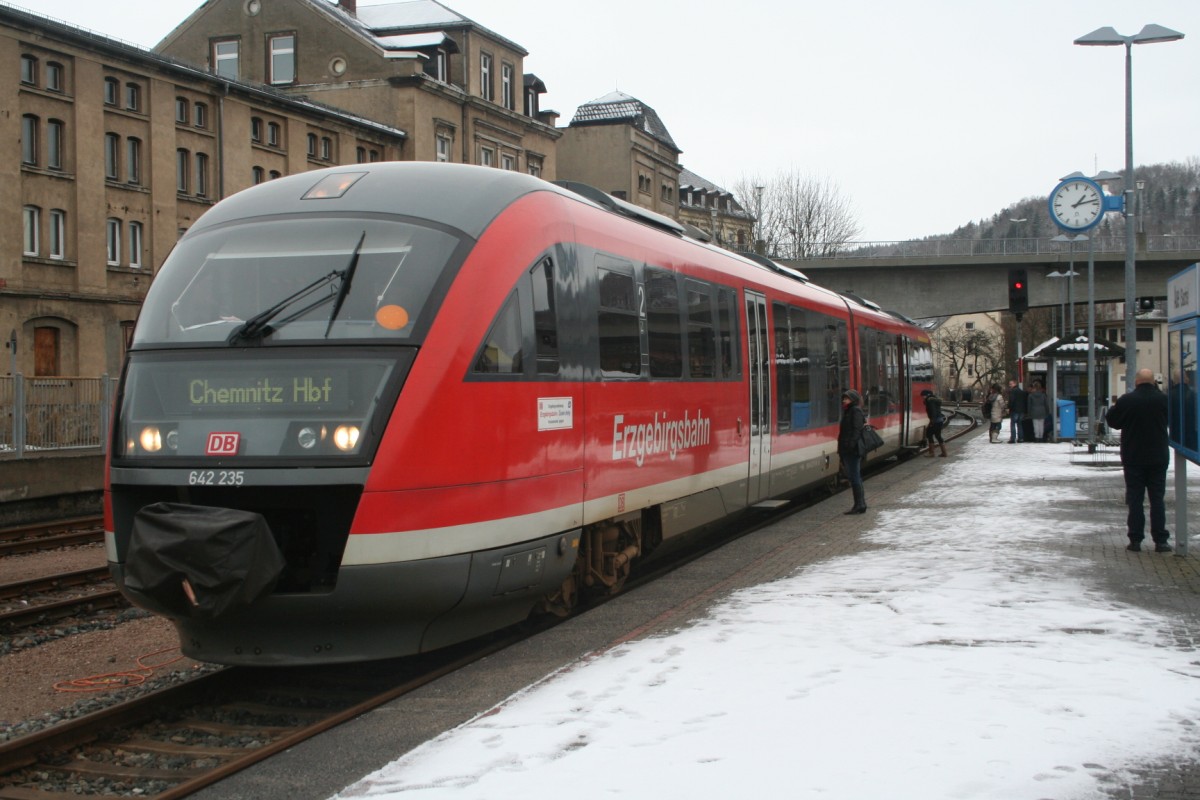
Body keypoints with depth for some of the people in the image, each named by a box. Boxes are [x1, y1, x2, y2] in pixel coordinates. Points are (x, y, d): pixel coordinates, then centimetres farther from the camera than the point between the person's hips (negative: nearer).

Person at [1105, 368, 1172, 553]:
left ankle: (1135, 540, 4)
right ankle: (1160, 541, 4)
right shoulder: (1163, 399, -6)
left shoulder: (1126, 400, -12)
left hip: (1133, 459, -1)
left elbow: (1112, 421, 0)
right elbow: (1169, 420, 13)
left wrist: (1112, 408, 19)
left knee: (1135, 499, 5)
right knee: (1157, 499, 6)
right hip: (1158, 458, 1)